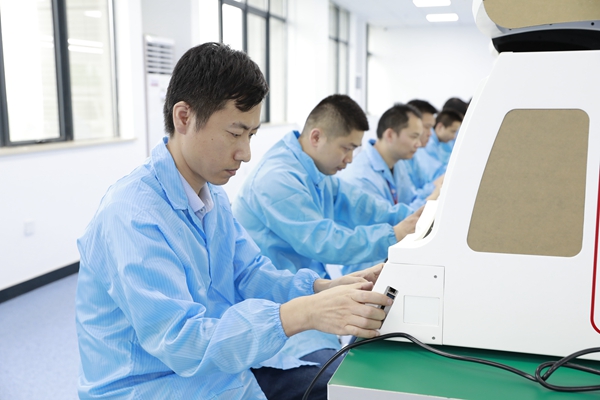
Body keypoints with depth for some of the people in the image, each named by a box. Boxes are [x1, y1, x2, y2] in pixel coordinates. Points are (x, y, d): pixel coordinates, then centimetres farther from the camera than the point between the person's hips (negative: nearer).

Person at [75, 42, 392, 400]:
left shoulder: (213, 194, 5)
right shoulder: (131, 216, -25)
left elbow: (249, 274, 5)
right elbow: (180, 343, -29)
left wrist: (326, 288, -12)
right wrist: (302, 314, -37)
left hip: (222, 366, 8)